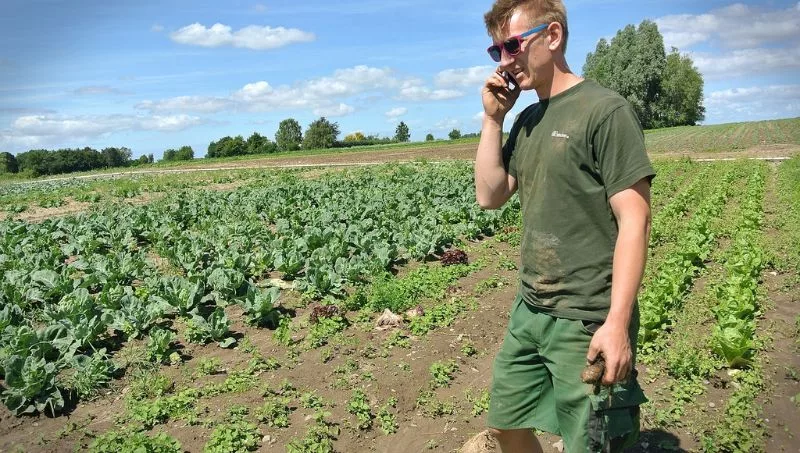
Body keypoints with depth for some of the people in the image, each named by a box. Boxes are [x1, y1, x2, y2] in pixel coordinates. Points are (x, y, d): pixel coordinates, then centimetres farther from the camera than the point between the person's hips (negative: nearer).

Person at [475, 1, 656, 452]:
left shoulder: (606, 110, -13)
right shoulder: (527, 121, 10)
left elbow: (635, 220, -17)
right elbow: (490, 196, 5)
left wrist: (618, 322, -22)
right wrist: (493, 118, -1)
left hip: (588, 321, -7)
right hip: (529, 311, 8)